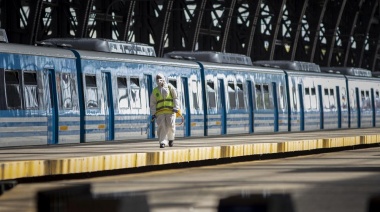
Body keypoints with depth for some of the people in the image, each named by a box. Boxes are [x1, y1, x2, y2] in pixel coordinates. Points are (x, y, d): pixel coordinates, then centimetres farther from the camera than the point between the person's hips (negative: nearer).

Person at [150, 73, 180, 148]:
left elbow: (175, 98, 6)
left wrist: (176, 107, -7)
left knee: (171, 126, -8)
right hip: (160, 112, 1)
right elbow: (152, 103, 13)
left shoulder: (170, 87, 9)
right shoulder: (155, 91, 13)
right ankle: (162, 142, -10)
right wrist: (153, 113, 4)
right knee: (162, 127, -10)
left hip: (170, 111, -1)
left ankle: (171, 138, 19)